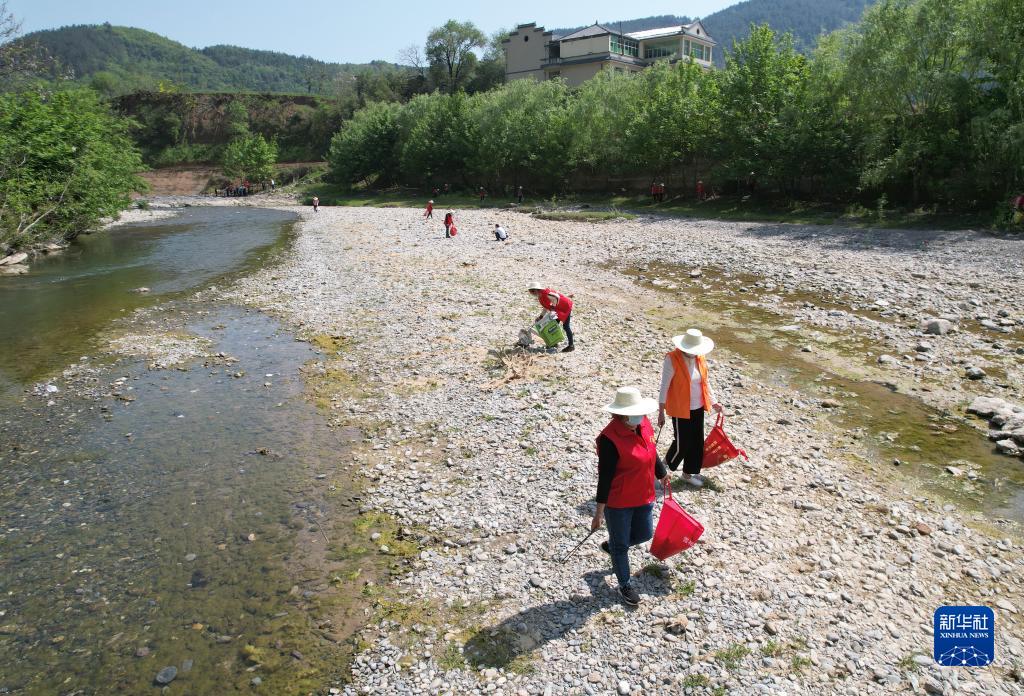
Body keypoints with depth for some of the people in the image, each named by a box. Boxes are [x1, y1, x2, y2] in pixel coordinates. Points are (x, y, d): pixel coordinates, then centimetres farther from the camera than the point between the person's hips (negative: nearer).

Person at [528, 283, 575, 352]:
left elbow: (557, 297, -33)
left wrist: (553, 306, -25)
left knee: (565, 326, -8)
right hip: (559, 309, 10)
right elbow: (546, 308, 12)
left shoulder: (544, 292, -25)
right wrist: (540, 316, 5)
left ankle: (571, 345, -1)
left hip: (566, 306, -10)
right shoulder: (540, 298, 6)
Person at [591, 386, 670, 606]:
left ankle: (612, 546, 50)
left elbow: (652, 453, 12)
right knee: (621, 544, 13)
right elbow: (605, 476, -22)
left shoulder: (644, 424, -7)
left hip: (643, 496, 7)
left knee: (644, 534, 23)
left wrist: (662, 473, 26)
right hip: (618, 502, -7)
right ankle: (625, 585, 35)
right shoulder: (609, 439, -28)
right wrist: (600, 510, -17)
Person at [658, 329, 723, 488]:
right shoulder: (672, 360, -19)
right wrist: (661, 412, -14)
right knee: (681, 444, 2)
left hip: (698, 409, 6)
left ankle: (689, 473, 32)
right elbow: (664, 387, -15)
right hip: (680, 410, -6)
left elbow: (705, 382, 14)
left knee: (697, 442, 14)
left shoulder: (700, 358, 0)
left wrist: (713, 402, 9)